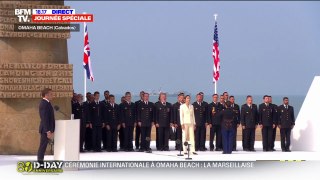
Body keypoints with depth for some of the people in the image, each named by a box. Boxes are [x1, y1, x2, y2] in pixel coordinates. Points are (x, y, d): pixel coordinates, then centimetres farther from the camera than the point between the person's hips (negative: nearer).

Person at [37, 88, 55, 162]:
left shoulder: (46, 103, 14)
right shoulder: (44, 104, -17)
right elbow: (45, 119, -22)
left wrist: (51, 130, 20)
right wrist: (48, 131, -24)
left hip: (46, 129, 10)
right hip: (46, 129, -10)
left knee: (43, 147, 12)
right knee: (43, 147, -6)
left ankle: (40, 163, 16)